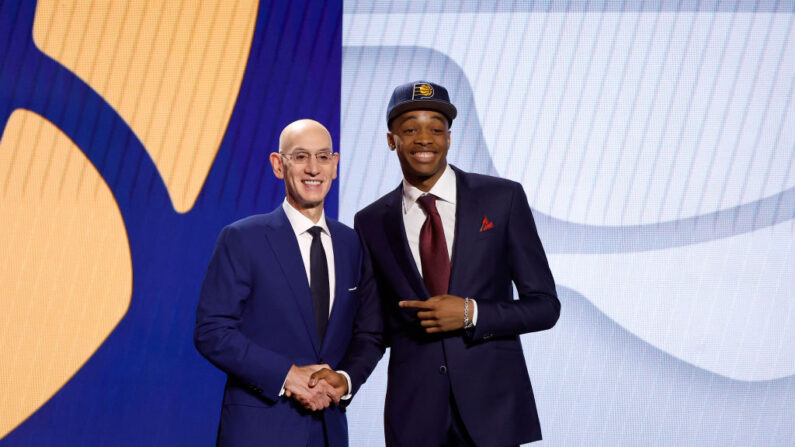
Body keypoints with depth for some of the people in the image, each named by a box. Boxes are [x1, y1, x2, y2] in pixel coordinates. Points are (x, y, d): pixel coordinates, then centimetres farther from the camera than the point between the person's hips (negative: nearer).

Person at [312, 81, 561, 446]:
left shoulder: (502, 198, 0)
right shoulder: (372, 223, 6)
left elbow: (545, 305, 1)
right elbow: (374, 326, 10)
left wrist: (471, 314, -13)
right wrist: (345, 377, -8)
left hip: (492, 404, -1)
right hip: (413, 413, 2)